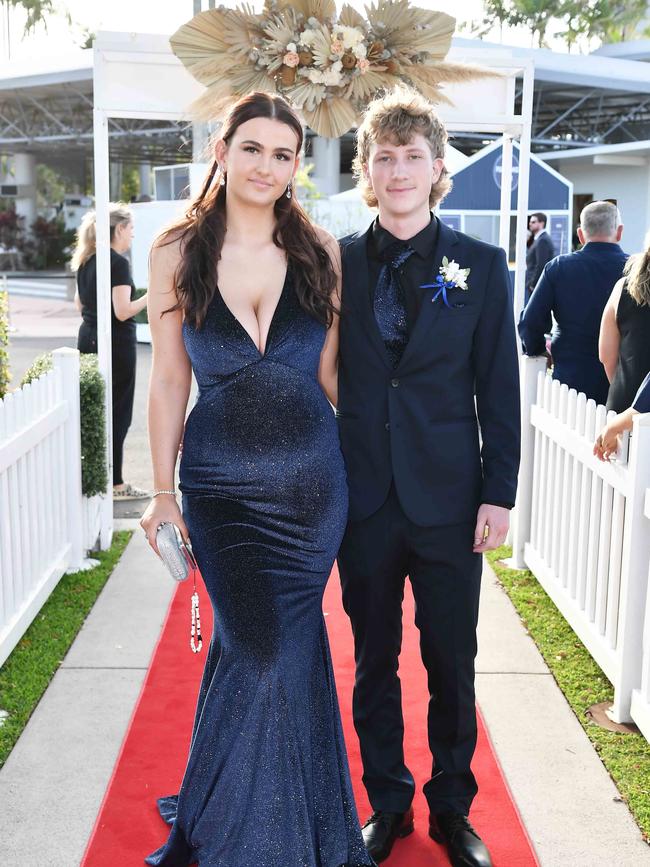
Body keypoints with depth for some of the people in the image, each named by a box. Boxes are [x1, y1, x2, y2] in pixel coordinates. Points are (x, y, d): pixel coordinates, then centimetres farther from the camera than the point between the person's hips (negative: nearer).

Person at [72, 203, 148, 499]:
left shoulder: (86, 261, 10)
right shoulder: (118, 263, -15)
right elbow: (123, 311, -20)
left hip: (88, 340, 8)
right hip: (116, 344, -8)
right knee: (118, 415, -1)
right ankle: (115, 485, 5)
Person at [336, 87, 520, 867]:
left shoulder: (481, 267, 0)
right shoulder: (336, 263, 2)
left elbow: (499, 390, 1)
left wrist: (498, 494, -4)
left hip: (448, 499, -1)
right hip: (363, 500, 1)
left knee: (452, 666, 10)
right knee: (373, 663, 13)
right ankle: (387, 804, 32)